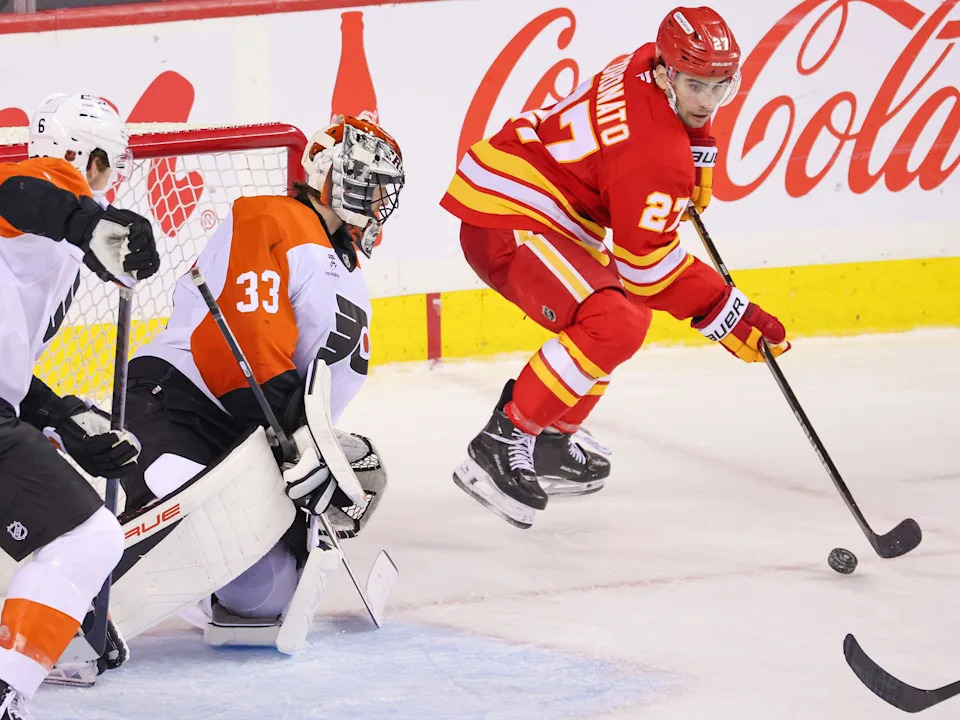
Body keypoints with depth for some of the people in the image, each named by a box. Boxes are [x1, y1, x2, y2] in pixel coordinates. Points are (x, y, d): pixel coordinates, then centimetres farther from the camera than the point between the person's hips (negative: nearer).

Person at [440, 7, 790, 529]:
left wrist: (696, 153, 23)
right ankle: (500, 446, -20)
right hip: (504, 224, -11)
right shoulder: (656, 157, -24)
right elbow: (650, 264, -18)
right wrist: (728, 317, -14)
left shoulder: (649, 62, 1)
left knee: (632, 308, 24)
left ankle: (551, 438, 29)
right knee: (613, 325, -27)